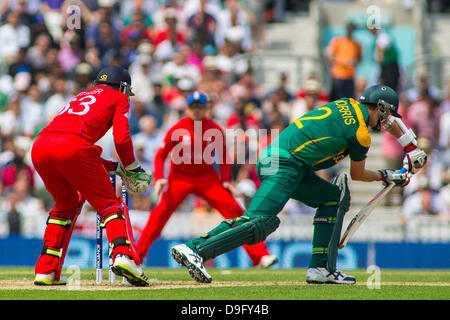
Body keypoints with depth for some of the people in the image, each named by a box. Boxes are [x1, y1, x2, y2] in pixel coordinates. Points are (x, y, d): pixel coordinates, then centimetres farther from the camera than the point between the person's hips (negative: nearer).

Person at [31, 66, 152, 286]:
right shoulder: (118, 98, 21)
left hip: (39, 147, 6)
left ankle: (46, 271, 19)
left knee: (66, 204, 26)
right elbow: (121, 138, 4)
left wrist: (114, 167, 36)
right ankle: (122, 255, -22)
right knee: (109, 204, 3)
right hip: (73, 148, -6)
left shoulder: (82, 96, 38)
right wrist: (131, 168, 19)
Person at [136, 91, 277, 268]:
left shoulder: (215, 130, -5)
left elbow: (223, 155, 8)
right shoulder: (177, 130, -10)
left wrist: (226, 180, -3)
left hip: (207, 177, 1)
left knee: (234, 210, -12)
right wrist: (159, 178, -19)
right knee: (161, 212, -19)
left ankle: (260, 255, -10)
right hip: (180, 178, -1)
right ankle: (135, 256, -9)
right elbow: (161, 155, -4)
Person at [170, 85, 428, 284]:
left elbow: (391, 121, 37)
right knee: (259, 222, -22)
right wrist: (388, 177, 28)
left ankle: (321, 268, 5)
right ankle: (194, 249, -34)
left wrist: (413, 150, 40)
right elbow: (358, 175, 13)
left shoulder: (348, 105, 19)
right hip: (284, 164, -10)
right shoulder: (360, 135, -5)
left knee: (334, 197, 15)